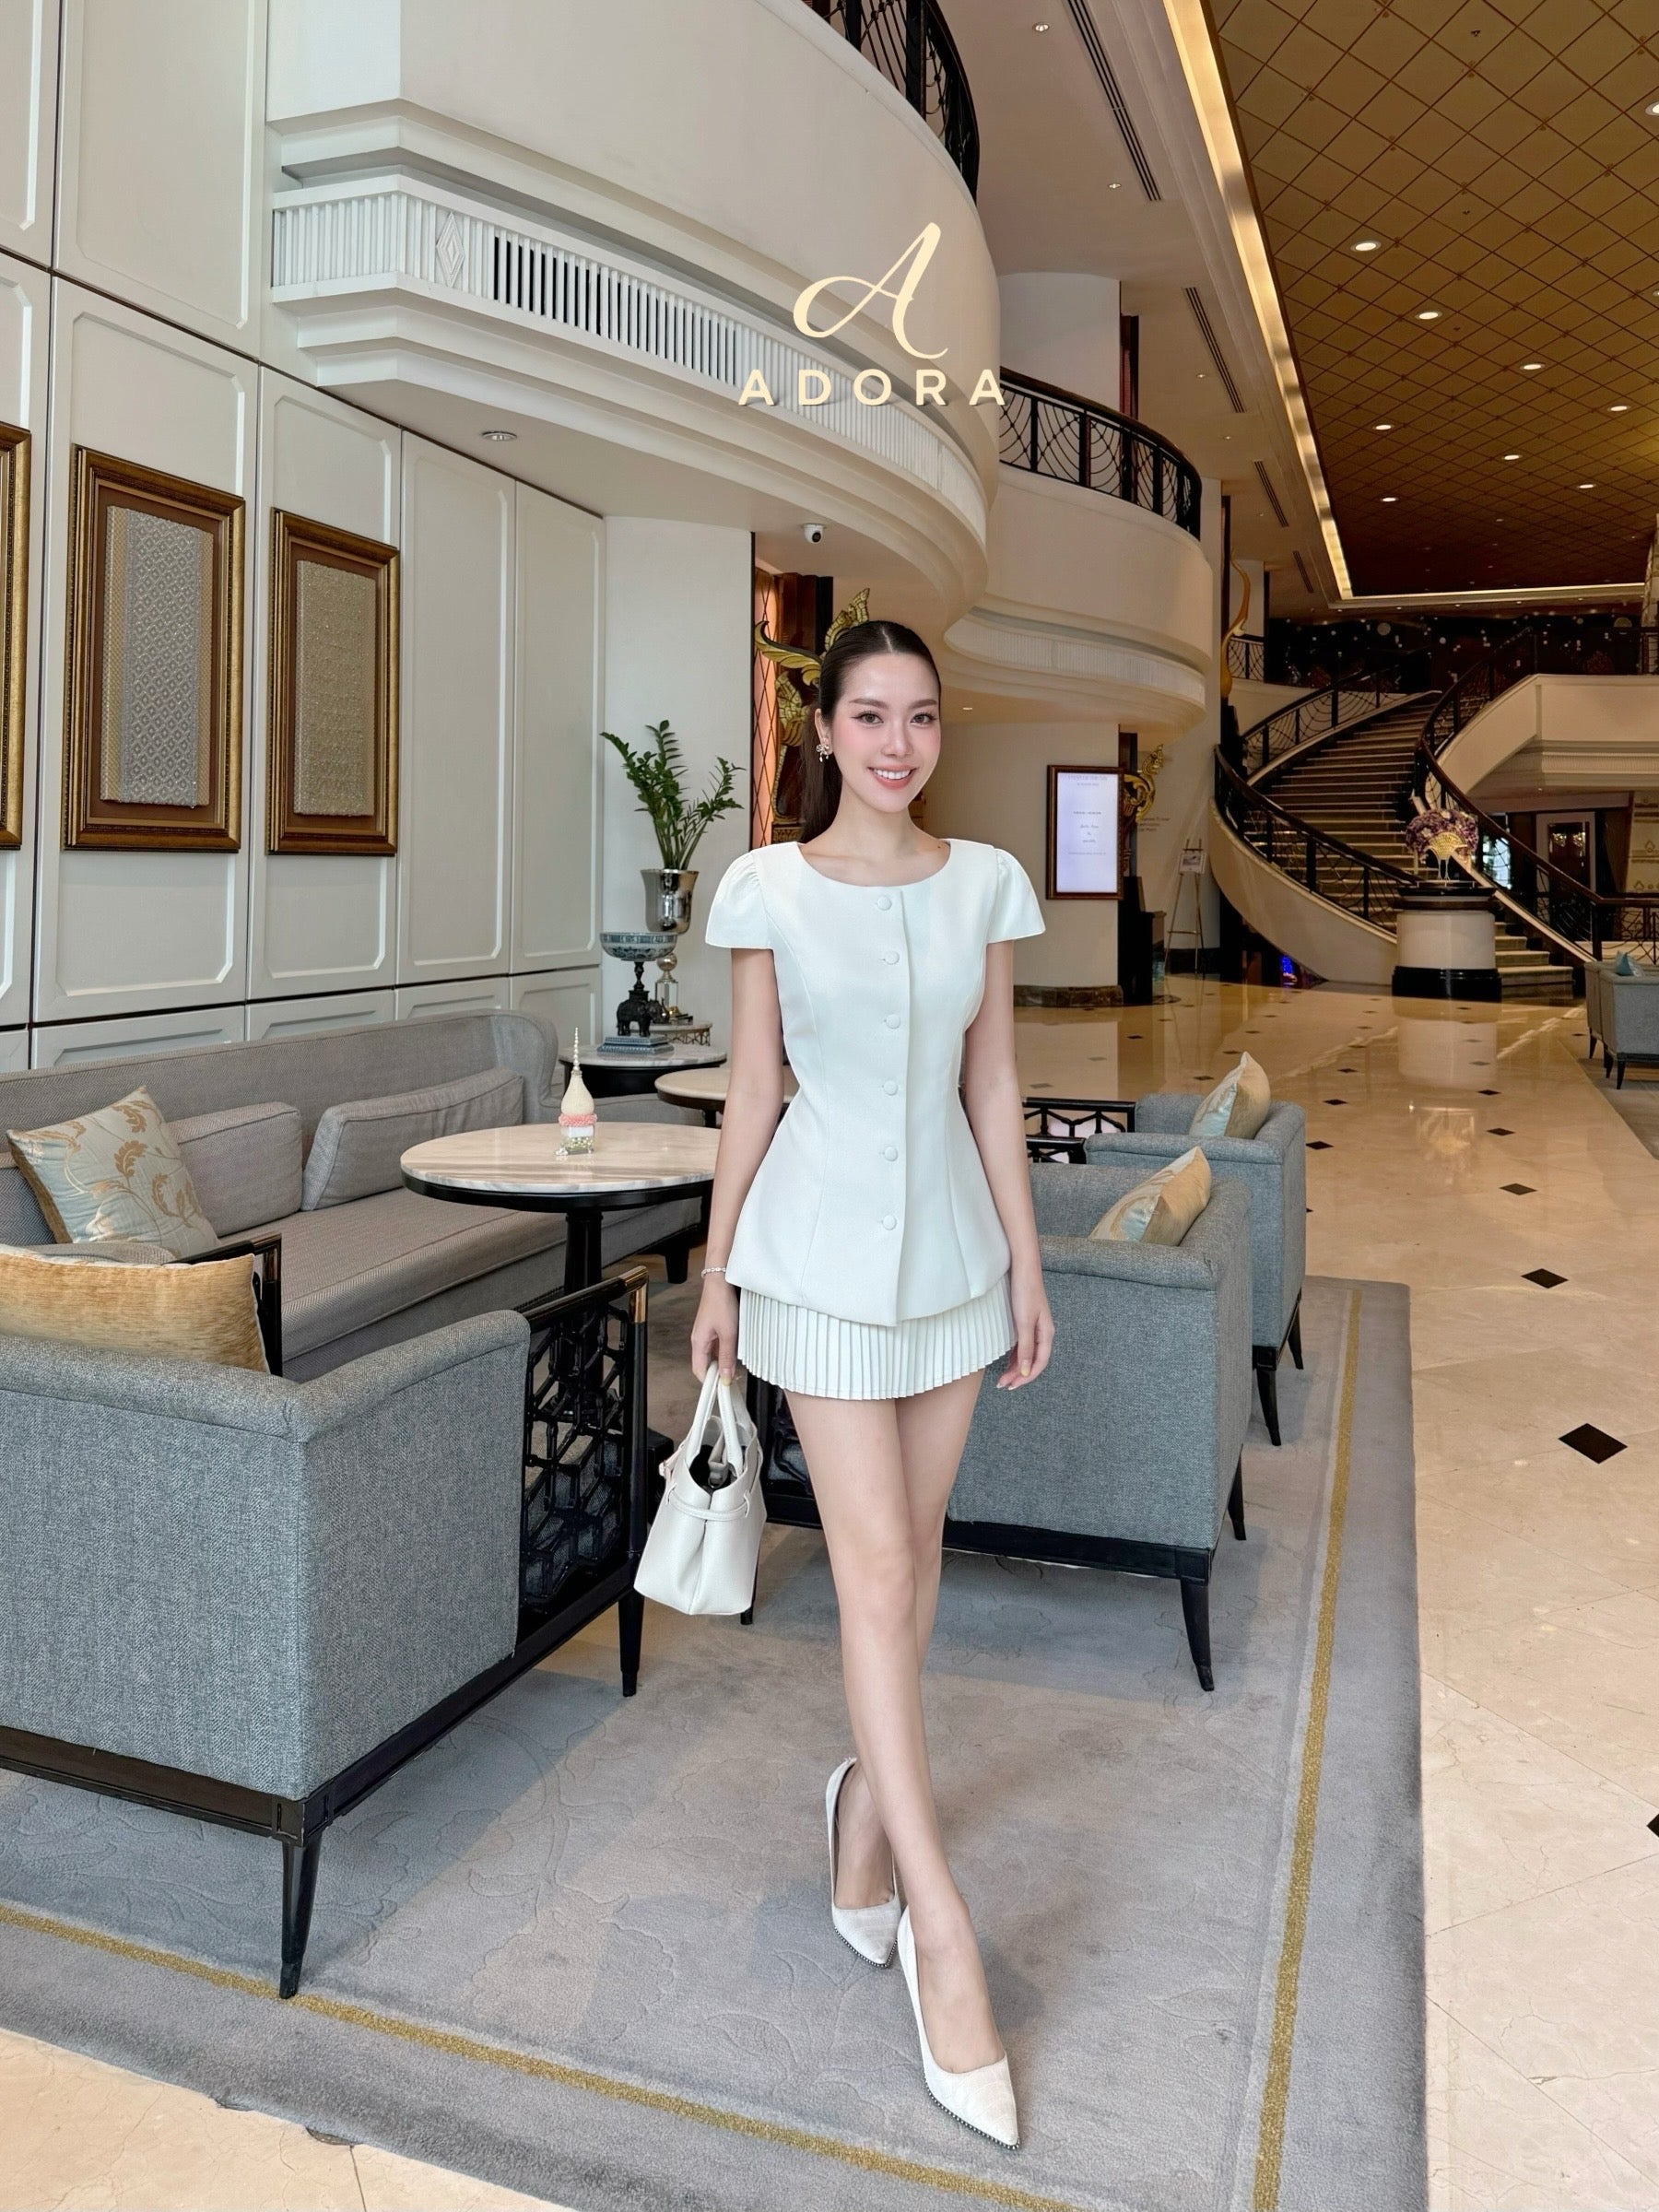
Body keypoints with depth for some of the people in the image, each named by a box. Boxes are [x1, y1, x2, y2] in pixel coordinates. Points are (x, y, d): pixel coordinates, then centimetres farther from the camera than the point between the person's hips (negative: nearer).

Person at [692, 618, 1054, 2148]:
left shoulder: (986, 885, 3)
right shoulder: (769, 889, -5)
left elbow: (994, 1086, 6)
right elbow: (753, 1091, 0)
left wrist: (1026, 1262, 7)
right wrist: (719, 1271, 2)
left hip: (949, 1241, 4)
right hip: (822, 1245, -3)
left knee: (914, 1546, 13)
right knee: (875, 1568, -4)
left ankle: (867, 1804, 37)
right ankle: (942, 1932, 6)